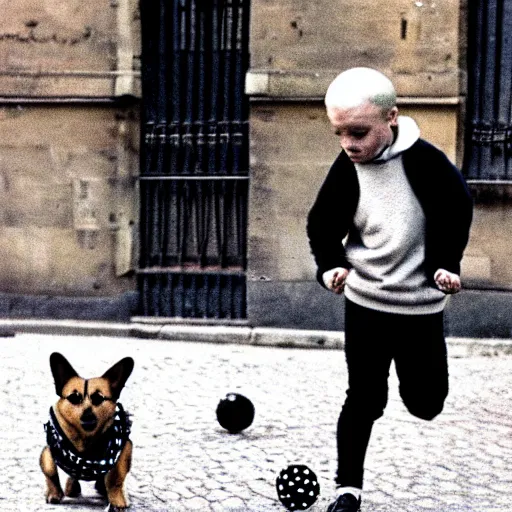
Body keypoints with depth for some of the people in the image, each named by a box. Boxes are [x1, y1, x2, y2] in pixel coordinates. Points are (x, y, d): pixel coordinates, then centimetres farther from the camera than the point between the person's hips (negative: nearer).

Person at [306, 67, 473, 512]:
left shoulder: (426, 162, -18)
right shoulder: (345, 170, -9)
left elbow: (458, 210, -2)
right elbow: (322, 225, 4)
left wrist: (447, 263, -10)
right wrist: (330, 266, -12)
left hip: (422, 304, -1)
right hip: (365, 302, 1)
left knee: (426, 403, 9)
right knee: (363, 399, 3)